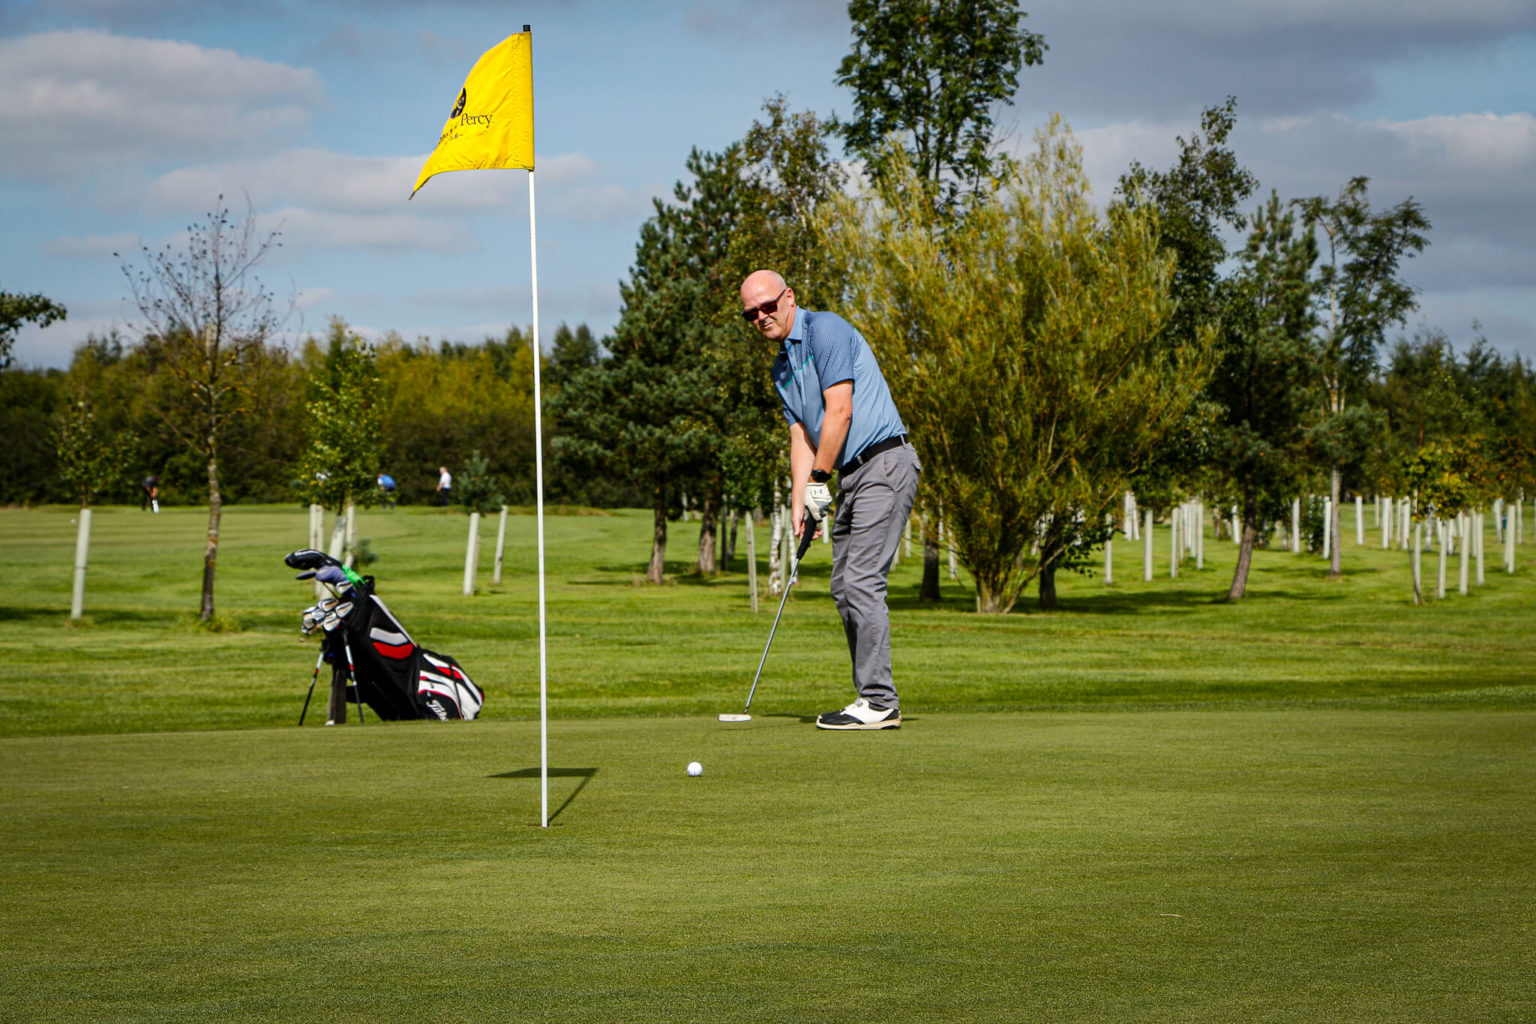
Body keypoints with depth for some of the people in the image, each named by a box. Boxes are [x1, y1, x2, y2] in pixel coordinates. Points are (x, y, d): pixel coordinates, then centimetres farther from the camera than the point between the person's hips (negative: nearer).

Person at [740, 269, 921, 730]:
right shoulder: (782, 367, 18)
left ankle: (879, 702, -15)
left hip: (883, 464, -10)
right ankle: (873, 699, 11)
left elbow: (840, 411, -16)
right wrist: (799, 501, 2)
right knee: (845, 586, 8)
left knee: (862, 580, -15)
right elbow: (802, 434, 15)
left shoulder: (825, 329, -10)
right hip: (851, 476, 10)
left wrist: (819, 478, -11)